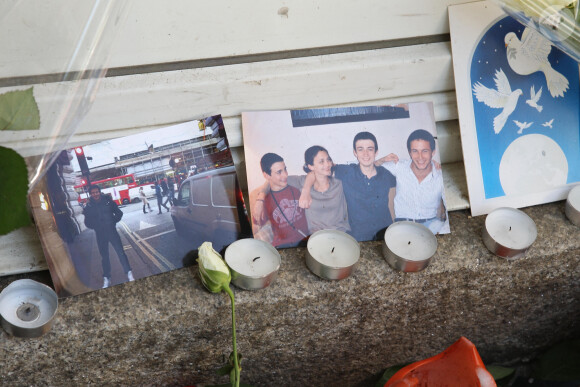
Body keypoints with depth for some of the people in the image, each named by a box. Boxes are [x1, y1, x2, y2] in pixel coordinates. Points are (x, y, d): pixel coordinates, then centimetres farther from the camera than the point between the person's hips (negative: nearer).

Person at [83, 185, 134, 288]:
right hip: (100, 235, 1)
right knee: (104, 256, 9)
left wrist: (113, 221, -3)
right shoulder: (89, 207, -1)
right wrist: (96, 226, -4)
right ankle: (106, 279, 17)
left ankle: (129, 273, -4)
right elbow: (88, 222, 9)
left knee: (120, 252, -8)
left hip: (112, 231, -1)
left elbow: (119, 213, 7)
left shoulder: (108, 201, -2)